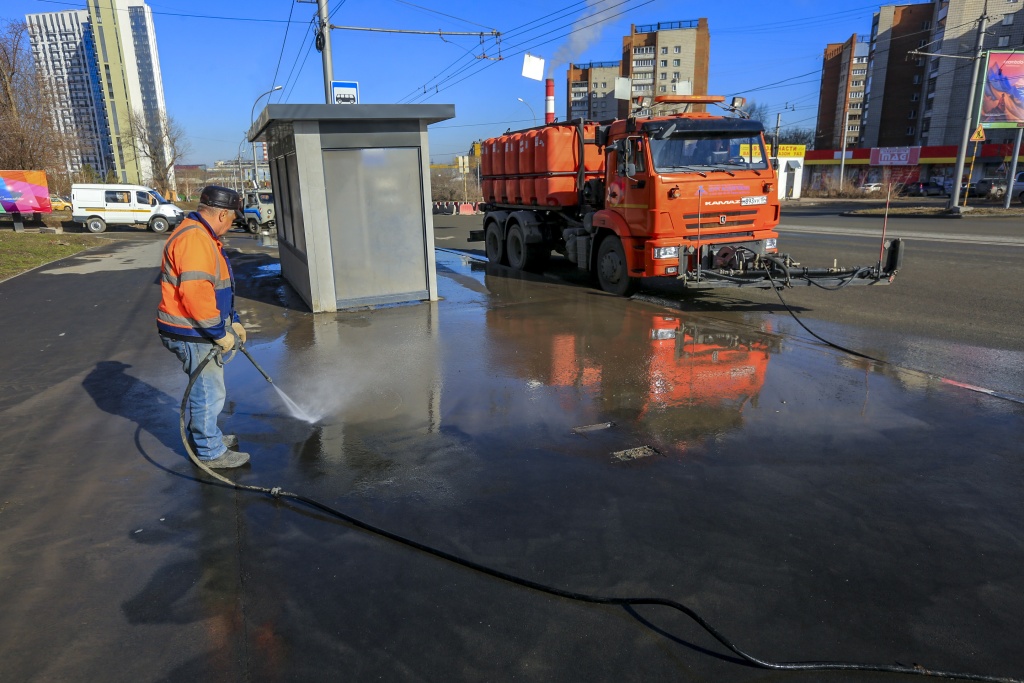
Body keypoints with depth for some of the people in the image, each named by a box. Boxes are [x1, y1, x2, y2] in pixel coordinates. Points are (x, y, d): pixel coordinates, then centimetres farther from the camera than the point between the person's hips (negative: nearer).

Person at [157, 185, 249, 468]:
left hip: (201, 331, 11)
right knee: (210, 393, 1)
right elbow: (195, 294, -30)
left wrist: (233, 320, 18)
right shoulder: (193, 239, -23)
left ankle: (207, 437, 39)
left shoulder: (202, 236, 13)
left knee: (205, 389, 23)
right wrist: (220, 333, -21)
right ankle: (211, 452, 15)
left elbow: (216, 288, 21)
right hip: (193, 335, -11)